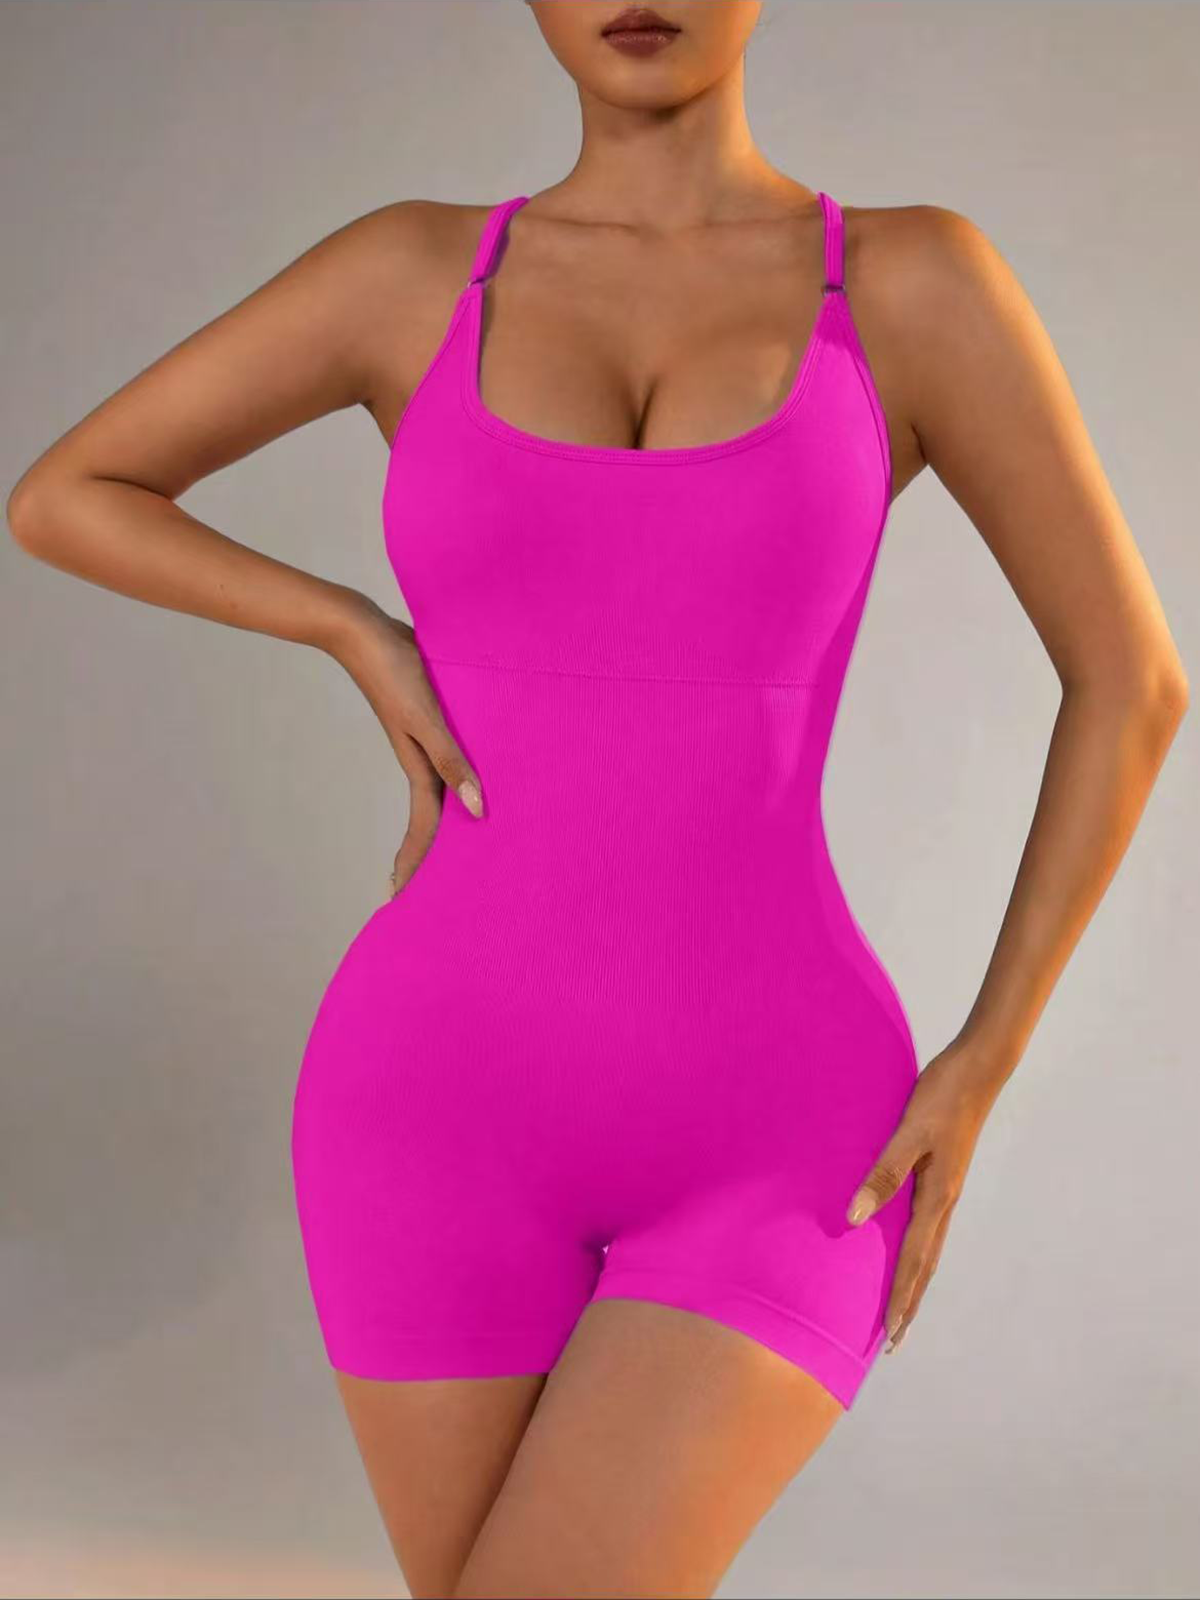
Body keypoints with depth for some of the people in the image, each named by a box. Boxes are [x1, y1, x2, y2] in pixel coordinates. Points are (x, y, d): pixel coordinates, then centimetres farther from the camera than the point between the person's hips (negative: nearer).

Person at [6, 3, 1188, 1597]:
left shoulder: (918, 280, 0)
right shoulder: (412, 270, 5)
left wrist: (981, 1075, -2)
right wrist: (361, 638, -1)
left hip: (768, 1150, -2)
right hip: (455, 1118, 2)